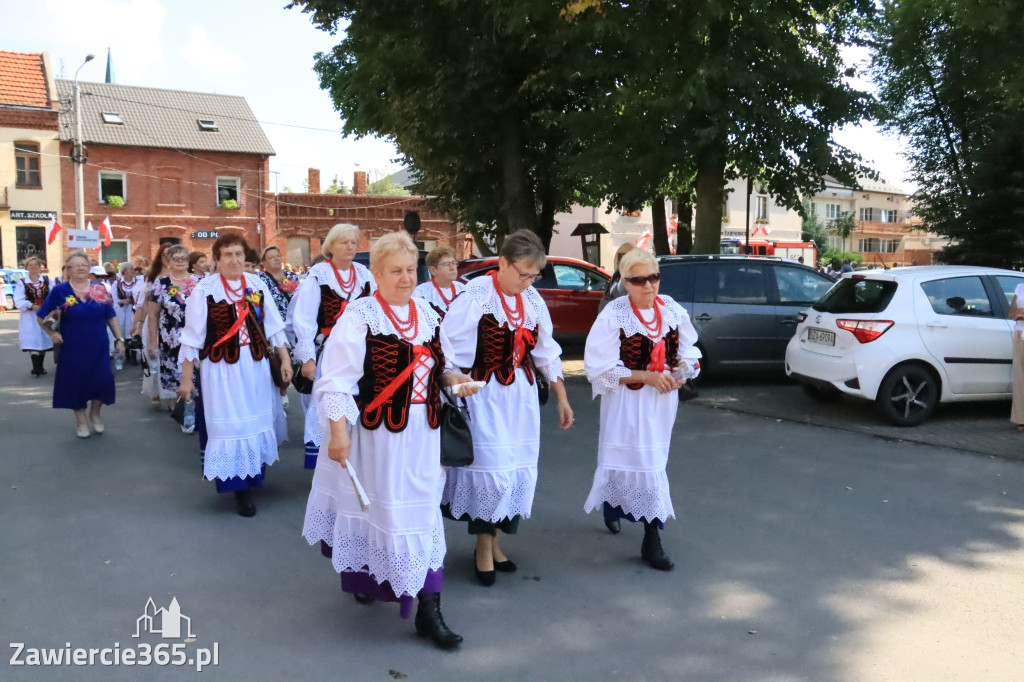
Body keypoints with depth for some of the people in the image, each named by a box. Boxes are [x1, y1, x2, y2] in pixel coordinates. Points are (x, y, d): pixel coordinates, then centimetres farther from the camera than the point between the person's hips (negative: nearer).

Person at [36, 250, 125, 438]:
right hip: (73, 349, -1)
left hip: (98, 347, 1)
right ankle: (81, 420, 27)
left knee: (103, 380, -4)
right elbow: (42, 317, 4)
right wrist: (52, 333, -9)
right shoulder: (59, 290, -4)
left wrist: (119, 339, 3)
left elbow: (111, 317, 7)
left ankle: (95, 414, 24)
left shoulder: (100, 289, 2)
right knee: (76, 383, 6)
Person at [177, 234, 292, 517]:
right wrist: (186, 377, -5)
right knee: (231, 426, 2)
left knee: (256, 421, 12)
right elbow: (192, 336, -6)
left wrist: (284, 359, 6)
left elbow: (273, 326, 9)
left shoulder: (257, 285, 3)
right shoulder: (204, 289, -9)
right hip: (222, 369, -4)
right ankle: (239, 486, 12)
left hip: (256, 367, 4)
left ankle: (255, 473, 30)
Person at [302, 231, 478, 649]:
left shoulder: (428, 314, 6)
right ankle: (363, 578, 40)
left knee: (422, 515, 8)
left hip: (421, 435, 5)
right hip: (376, 435, -5)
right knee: (378, 512, 9)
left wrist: (453, 378, -3)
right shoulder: (360, 316, -13)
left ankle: (428, 611, 17)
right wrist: (337, 432, -22)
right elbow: (336, 379, -16)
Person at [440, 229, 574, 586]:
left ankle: (494, 541, 27)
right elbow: (449, 351, -13)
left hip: (521, 397, 6)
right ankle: (483, 549, 15)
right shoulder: (475, 295, -14)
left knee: (518, 471, 9)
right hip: (484, 396, -6)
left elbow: (546, 352, 13)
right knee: (490, 468, -5)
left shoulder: (532, 299, 5)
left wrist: (562, 398, 14)